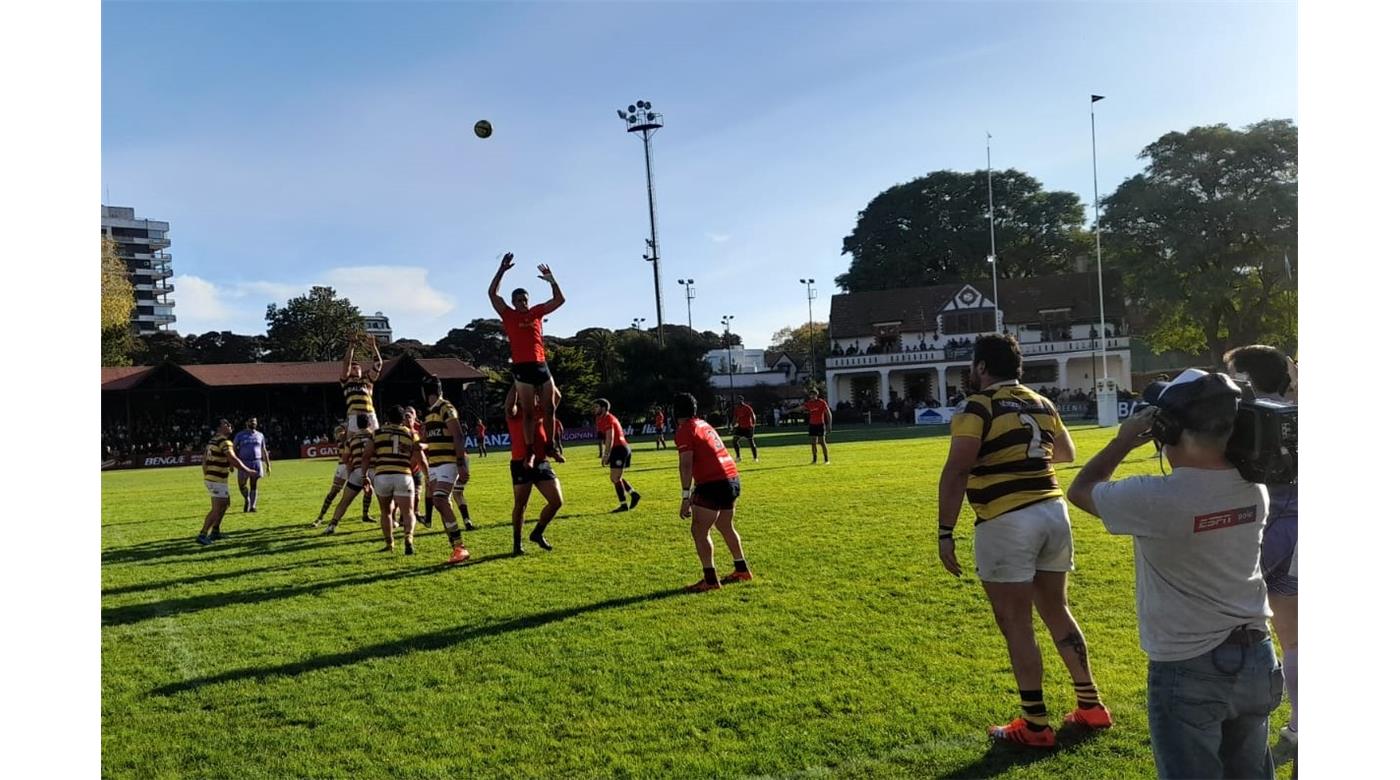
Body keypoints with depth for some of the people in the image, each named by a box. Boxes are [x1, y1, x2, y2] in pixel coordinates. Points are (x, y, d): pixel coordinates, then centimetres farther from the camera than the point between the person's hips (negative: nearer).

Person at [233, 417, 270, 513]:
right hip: (243, 463, -1)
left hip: (256, 463, 1)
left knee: (254, 485, -2)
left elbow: (264, 451, 16)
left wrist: (267, 465, 12)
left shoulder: (260, 435, 10)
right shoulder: (240, 435, 4)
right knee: (242, 486, -3)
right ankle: (247, 500, 25)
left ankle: (252, 506, 1)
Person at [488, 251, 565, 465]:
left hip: (541, 365, 4)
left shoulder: (536, 312, 13)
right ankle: (529, 451, 2)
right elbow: (492, 293, -4)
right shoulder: (508, 315, 4)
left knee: (549, 407, 6)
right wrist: (502, 270, -9)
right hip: (522, 367, -4)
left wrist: (552, 280, 3)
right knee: (528, 411, -3)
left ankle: (550, 446, 18)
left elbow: (559, 300, 16)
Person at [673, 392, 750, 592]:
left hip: (714, 484, -9)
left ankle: (710, 579, -2)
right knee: (725, 526, 24)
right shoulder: (703, 424, 19)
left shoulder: (684, 431, -8)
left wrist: (685, 497, -19)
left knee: (699, 530, -2)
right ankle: (742, 570, 33)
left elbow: (686, 465, -17)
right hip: (732, 478, 9)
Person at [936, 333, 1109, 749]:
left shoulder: (976, 407, -8)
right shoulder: (1042, 404, 13)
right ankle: (1091, 706, 29)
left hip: (1006, 522, -7)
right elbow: (1067, 454, 29)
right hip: (1053, 512, 7)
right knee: (1057, 611, 20)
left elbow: (956, 472, -18)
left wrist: (945, 532, -16)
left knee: (1016, 624, 2)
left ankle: (1036, 726, 9)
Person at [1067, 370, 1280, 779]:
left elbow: (1080, 490, -8)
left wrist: (1123, 442, -1)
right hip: (1256, 658, 6)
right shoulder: (1254, 487, -6)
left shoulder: (1157, 499, -25)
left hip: (1188, 671, -6)